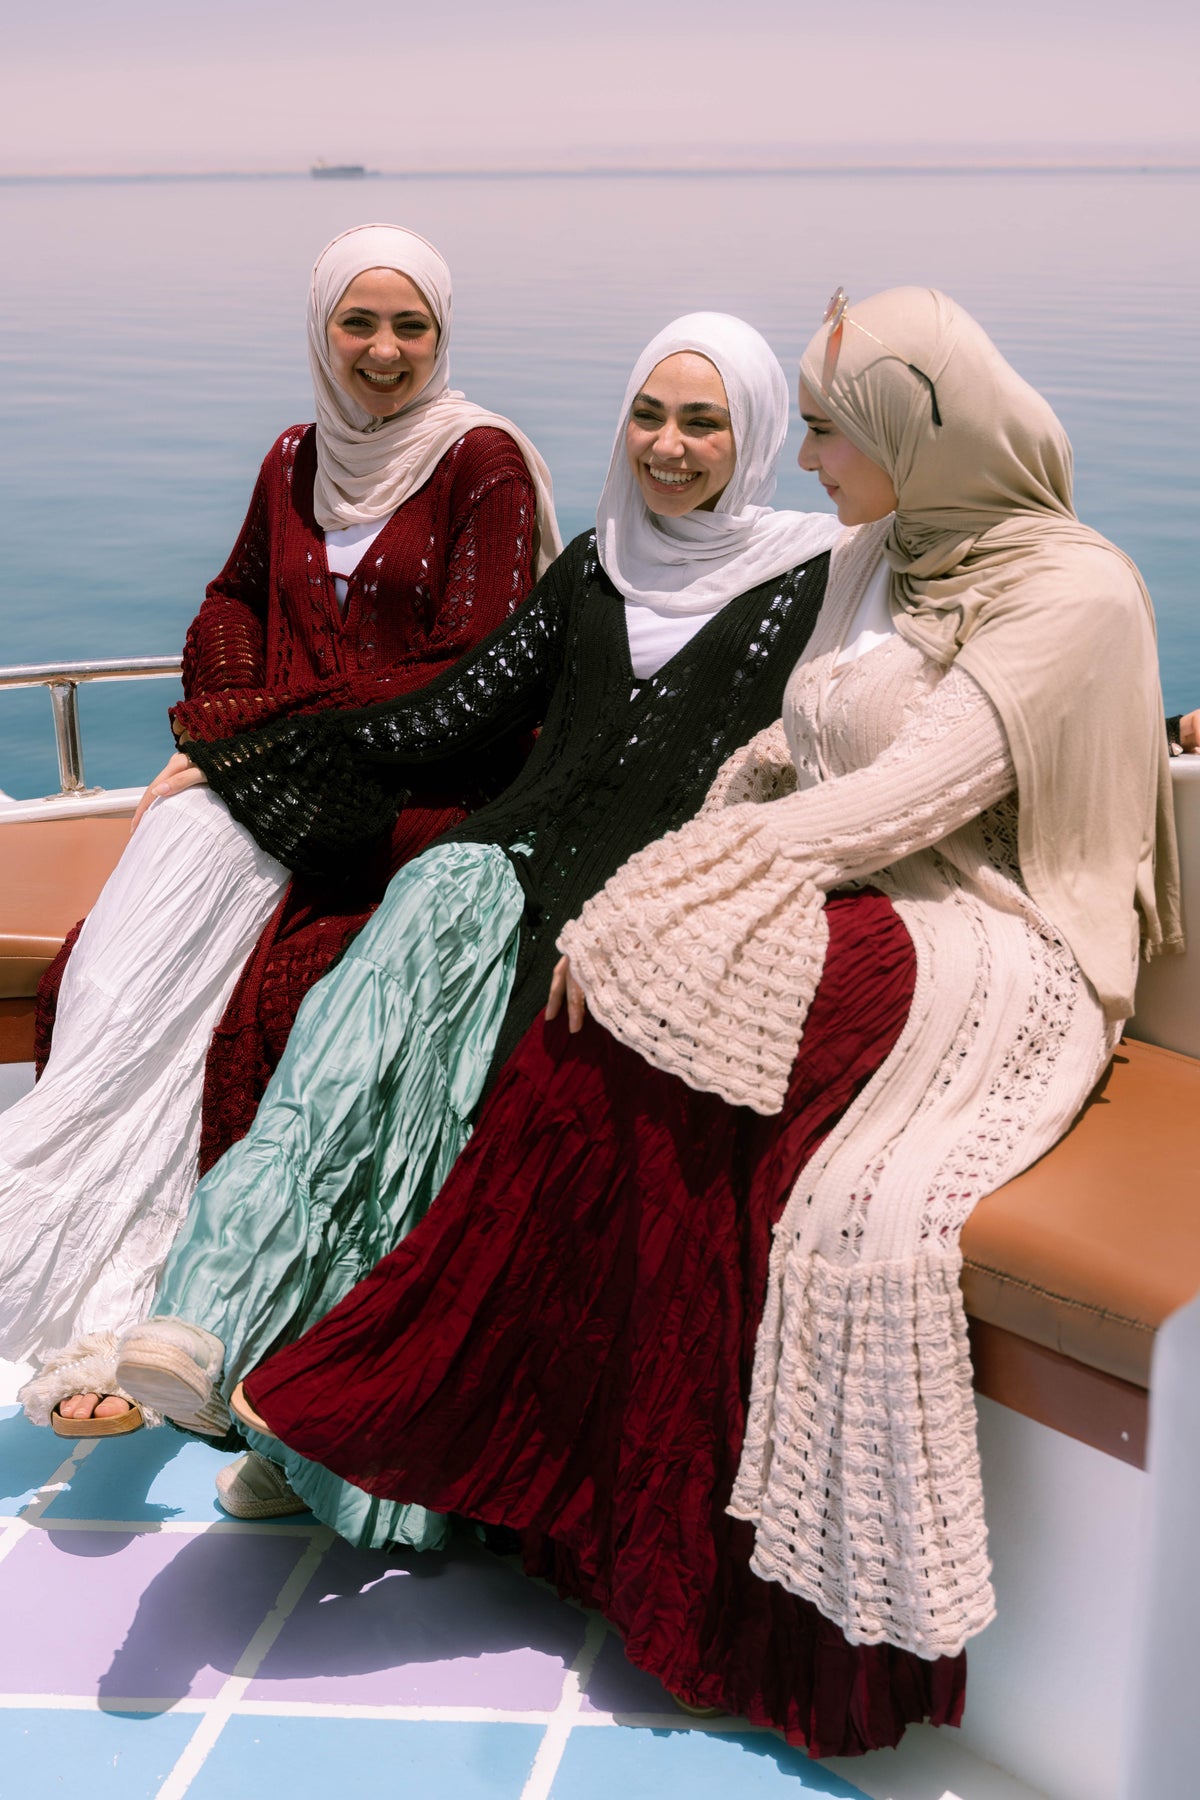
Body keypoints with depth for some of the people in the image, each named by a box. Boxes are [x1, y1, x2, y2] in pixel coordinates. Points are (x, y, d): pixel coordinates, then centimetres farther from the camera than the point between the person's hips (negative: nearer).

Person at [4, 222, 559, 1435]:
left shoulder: (483, 465, -2)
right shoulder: (296, 462, 16)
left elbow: (470, 677, -9)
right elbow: (235, 603, 26)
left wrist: (261, 728, -13)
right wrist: (216, 727, 3)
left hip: (422, 793, -5)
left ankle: (113, 1301, -23)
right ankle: (107, 1304, -24)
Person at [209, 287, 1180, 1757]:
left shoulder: (1075, 590, -9)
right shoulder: (875, 561, 17)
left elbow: (911, 796, -19)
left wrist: (663, 905, -22)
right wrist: (662, 888, 0)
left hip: (982, 961, -7)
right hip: (841, 912, 7)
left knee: (645, 1025, -31)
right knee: (620, 1023, -25)